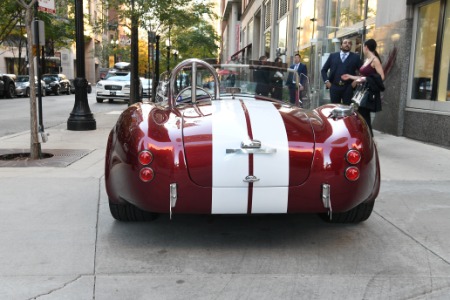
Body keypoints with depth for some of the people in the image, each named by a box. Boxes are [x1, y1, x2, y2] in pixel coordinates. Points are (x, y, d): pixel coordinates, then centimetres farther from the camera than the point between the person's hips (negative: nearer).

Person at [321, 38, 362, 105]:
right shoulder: (333, 56, 12)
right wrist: (326, 81, 1)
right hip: (334, 87, 1)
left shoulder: (355, 57, 8)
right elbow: (323, 70, 13)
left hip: (348, 87, -1)